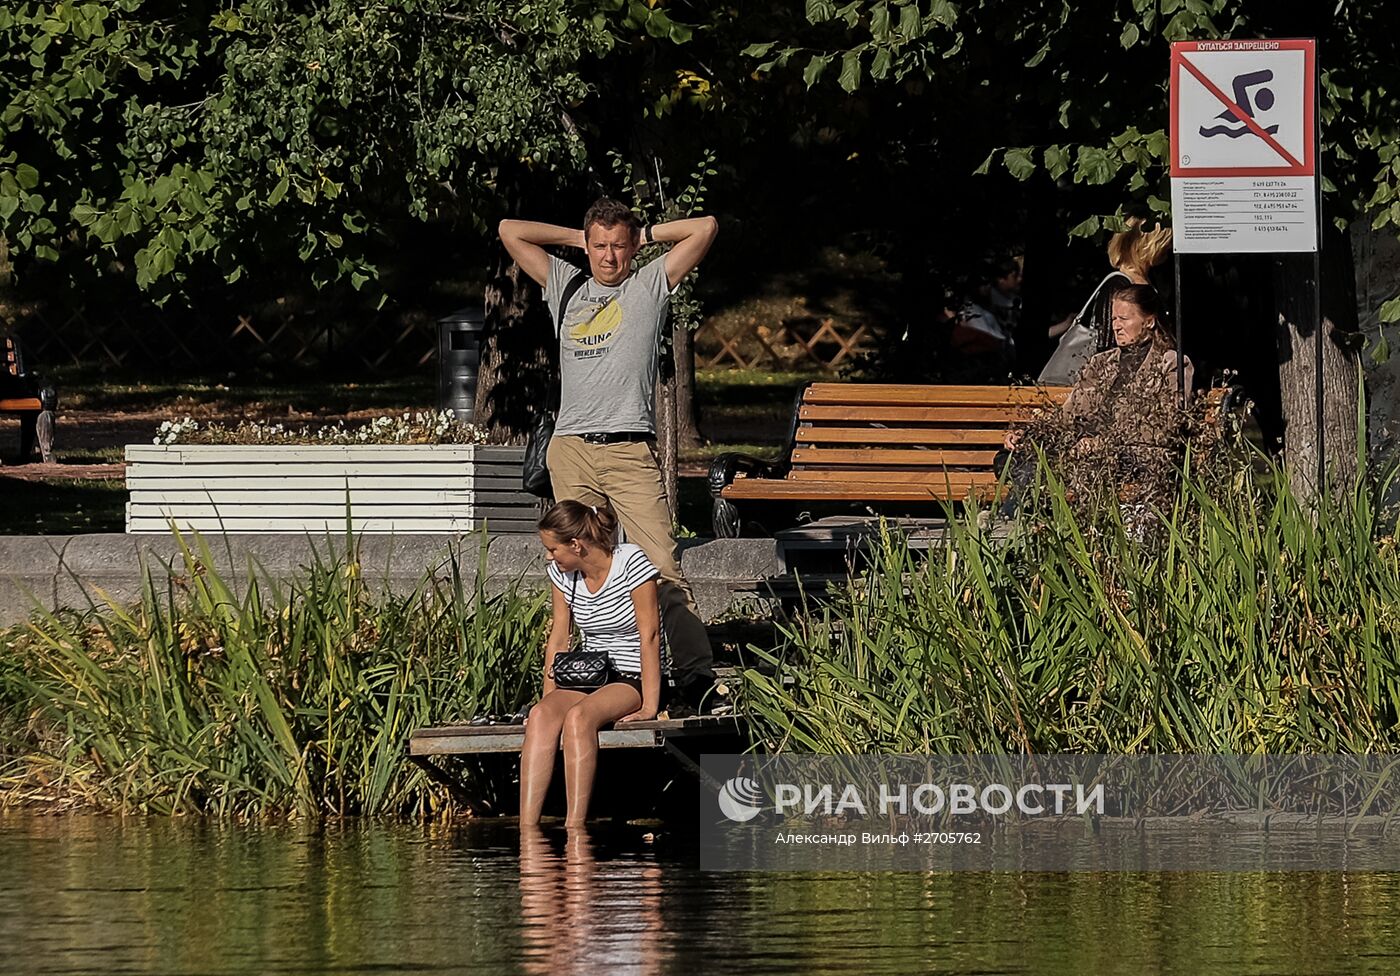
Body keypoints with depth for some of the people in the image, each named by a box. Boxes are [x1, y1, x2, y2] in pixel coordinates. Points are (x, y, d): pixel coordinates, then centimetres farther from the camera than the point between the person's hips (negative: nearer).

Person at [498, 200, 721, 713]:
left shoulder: (650, 285, 11)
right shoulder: (566, 286, 18)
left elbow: (705, 227, 7)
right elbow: (511, 231, 22)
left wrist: (647, 234, 17)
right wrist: (577, 237, 20)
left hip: (631, 452, -3)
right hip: (571, 451, 3)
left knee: (663, 568, -12)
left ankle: (697, 678, -17)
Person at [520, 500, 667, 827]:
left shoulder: (631, 563, -13)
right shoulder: (562, 573, 5)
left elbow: (649, 637, -15)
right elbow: (559, 640, 10)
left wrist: (649, 707, -19)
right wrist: (548, 699, -1)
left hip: (637, 680, -6)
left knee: (578, 717, -35)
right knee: (541, 716, -27)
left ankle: (575, 832, -38)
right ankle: (527, 829, -37)